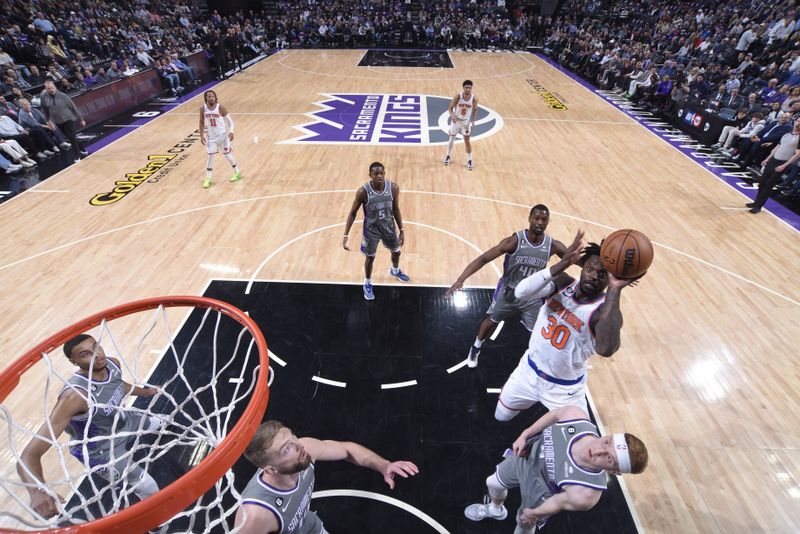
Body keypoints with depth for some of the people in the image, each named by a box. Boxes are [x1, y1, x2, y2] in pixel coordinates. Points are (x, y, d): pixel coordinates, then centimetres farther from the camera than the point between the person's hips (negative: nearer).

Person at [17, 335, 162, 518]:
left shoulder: (113, 363, -20)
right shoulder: (75, 395, -42)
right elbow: (28, 456, -41)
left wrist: (145, 392, 22)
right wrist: (37, 493, -59)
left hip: (125, 421, 7)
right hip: (102, 451, -6)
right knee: (151, 491, 2)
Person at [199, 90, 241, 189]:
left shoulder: (220, 107, -14)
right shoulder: (203, 108, -5)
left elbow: (229, 120, -8)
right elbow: (202, 122, 6)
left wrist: (231, 132, -21)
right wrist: (201, 135, 4)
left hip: (222, 134, -2)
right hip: (211, 136, 2)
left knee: (227, 154, 8)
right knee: (210, 156, 1)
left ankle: (237, 173, 29)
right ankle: (208, 179, 9)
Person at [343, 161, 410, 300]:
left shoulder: (393, 187, -17)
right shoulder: (363, 191, -25)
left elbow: (396, 209, -2)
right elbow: (353, 213, -13)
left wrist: (401, 230, 1)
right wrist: (346, 235, -17)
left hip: (389, 226, 3)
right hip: (371, 229, -3)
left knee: (396, 251, 23)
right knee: (370, 257, 13)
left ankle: (395, 271, 58)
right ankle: (367, 283, 41)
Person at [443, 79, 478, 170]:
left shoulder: (474, 99, -16)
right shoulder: (457, 97, -21)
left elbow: (475, 109, 1)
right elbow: (450, 108, -12)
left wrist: (473, 120, -11)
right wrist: (452, 115, -33)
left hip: (466, 122, 0)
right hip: (456, 120, 0)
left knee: (467, 141, 2)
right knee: (452, 139, 13)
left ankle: (469, 161, 11)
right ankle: (448, 156, 32)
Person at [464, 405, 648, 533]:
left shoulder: (585, 494, -42)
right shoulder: (575, 416, -37)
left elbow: (558, 502, -22)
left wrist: (533, 513, -2)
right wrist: (525, 435, -7)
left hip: (538, 488, -4)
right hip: (526, 455, 5)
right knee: (493, 483, 29)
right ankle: (496, 510, 65)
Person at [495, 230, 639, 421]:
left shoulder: (605, 310, -25)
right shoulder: (562, 282, -15)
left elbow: (606, 349, -48)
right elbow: (521, 292, -33)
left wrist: (615, 290, -49)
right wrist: (562, 265, -40)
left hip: (565, 388, -3)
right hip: (530, 370, 4)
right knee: (501, 416, 23)